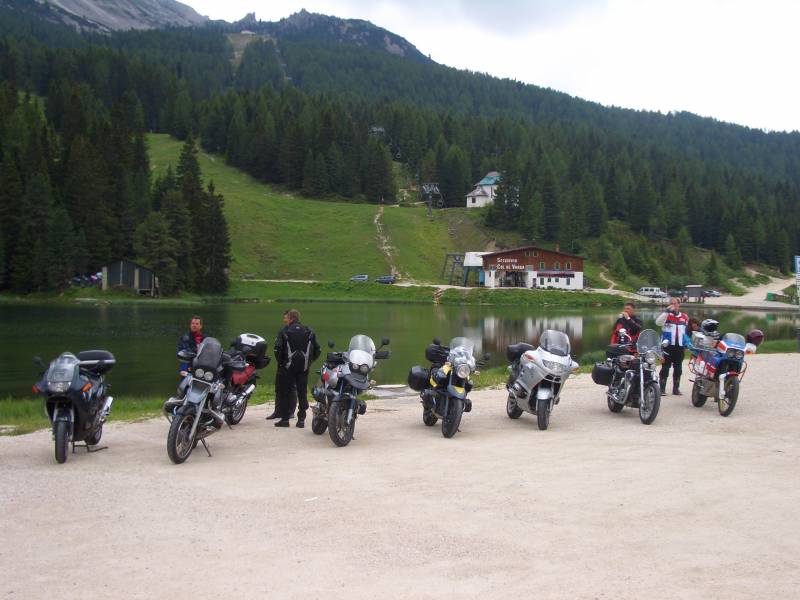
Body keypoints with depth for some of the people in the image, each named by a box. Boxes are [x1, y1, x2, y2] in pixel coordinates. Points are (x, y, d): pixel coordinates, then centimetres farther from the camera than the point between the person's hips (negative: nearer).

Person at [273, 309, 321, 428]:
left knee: (284, 392, 6)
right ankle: (301, 419, 8)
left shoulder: (284, 331, -4)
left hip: (288, 366, -3)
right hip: (304, 368, 3)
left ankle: (285, 419, 5)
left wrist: (280, 361, 2)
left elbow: (278, 348, -12)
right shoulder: (309, 331, 7)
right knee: (302, 393, 8)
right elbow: (317, 350, 6)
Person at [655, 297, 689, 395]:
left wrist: (686, 346, 17)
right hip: (668, 346, -4)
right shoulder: (666, 315, -1)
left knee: (678, 368, 9)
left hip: (680, 347, 4)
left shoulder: (685, 317, 13)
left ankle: (676, 388, 17)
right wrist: (667, 311, -26)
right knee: (665, 367, -4)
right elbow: (658, 322, -22)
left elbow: (686, 332, 20)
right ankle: (662, 388, -2)